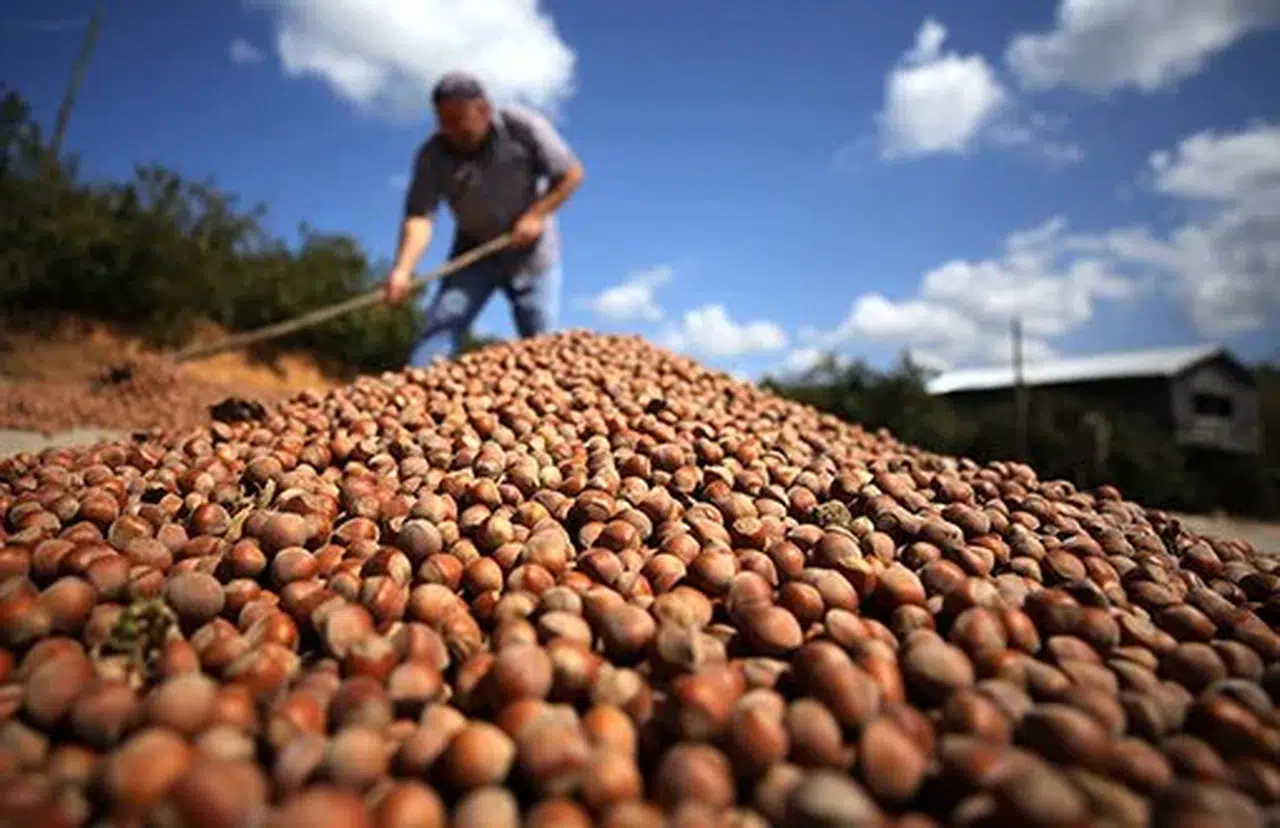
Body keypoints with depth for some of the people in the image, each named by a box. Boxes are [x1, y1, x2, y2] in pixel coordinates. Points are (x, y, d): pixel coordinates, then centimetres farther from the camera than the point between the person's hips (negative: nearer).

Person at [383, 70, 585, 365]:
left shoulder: (523, 127, -17)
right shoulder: (433, 155, -15)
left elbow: (572, 173, -10)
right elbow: (419, 216, -24)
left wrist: (537, 214, -22)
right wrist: (403, 269, -41)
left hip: (530, 252, -1)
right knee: (442, 323, -14)